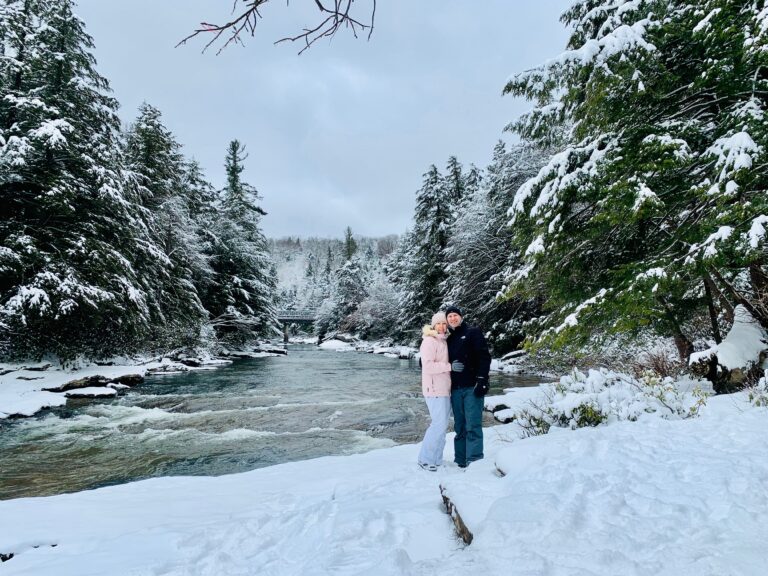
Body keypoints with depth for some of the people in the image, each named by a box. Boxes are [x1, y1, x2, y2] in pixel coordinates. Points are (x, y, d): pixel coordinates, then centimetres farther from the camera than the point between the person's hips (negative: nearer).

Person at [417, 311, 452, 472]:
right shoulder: (429, 341, -12)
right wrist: (450, 366, -23)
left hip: (444, 389, 9)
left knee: (442, 424, 12)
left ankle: (436, 460, 21)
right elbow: (428, 366, -23)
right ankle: (425, 459, 2)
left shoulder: (444, 342, 15)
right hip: (435, 390, -9)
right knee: (439, 424, -10)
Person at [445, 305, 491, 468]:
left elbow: (484, 357, -7)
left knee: (473, 425, -9)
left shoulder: (473, 333, 2)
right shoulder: (449, 340, 18)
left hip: (472, 387, -5)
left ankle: (474, 462, -6)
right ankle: (460, 461, 15)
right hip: (456, 389, 6)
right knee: (460, 427, 9)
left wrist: (482, 380, -15)